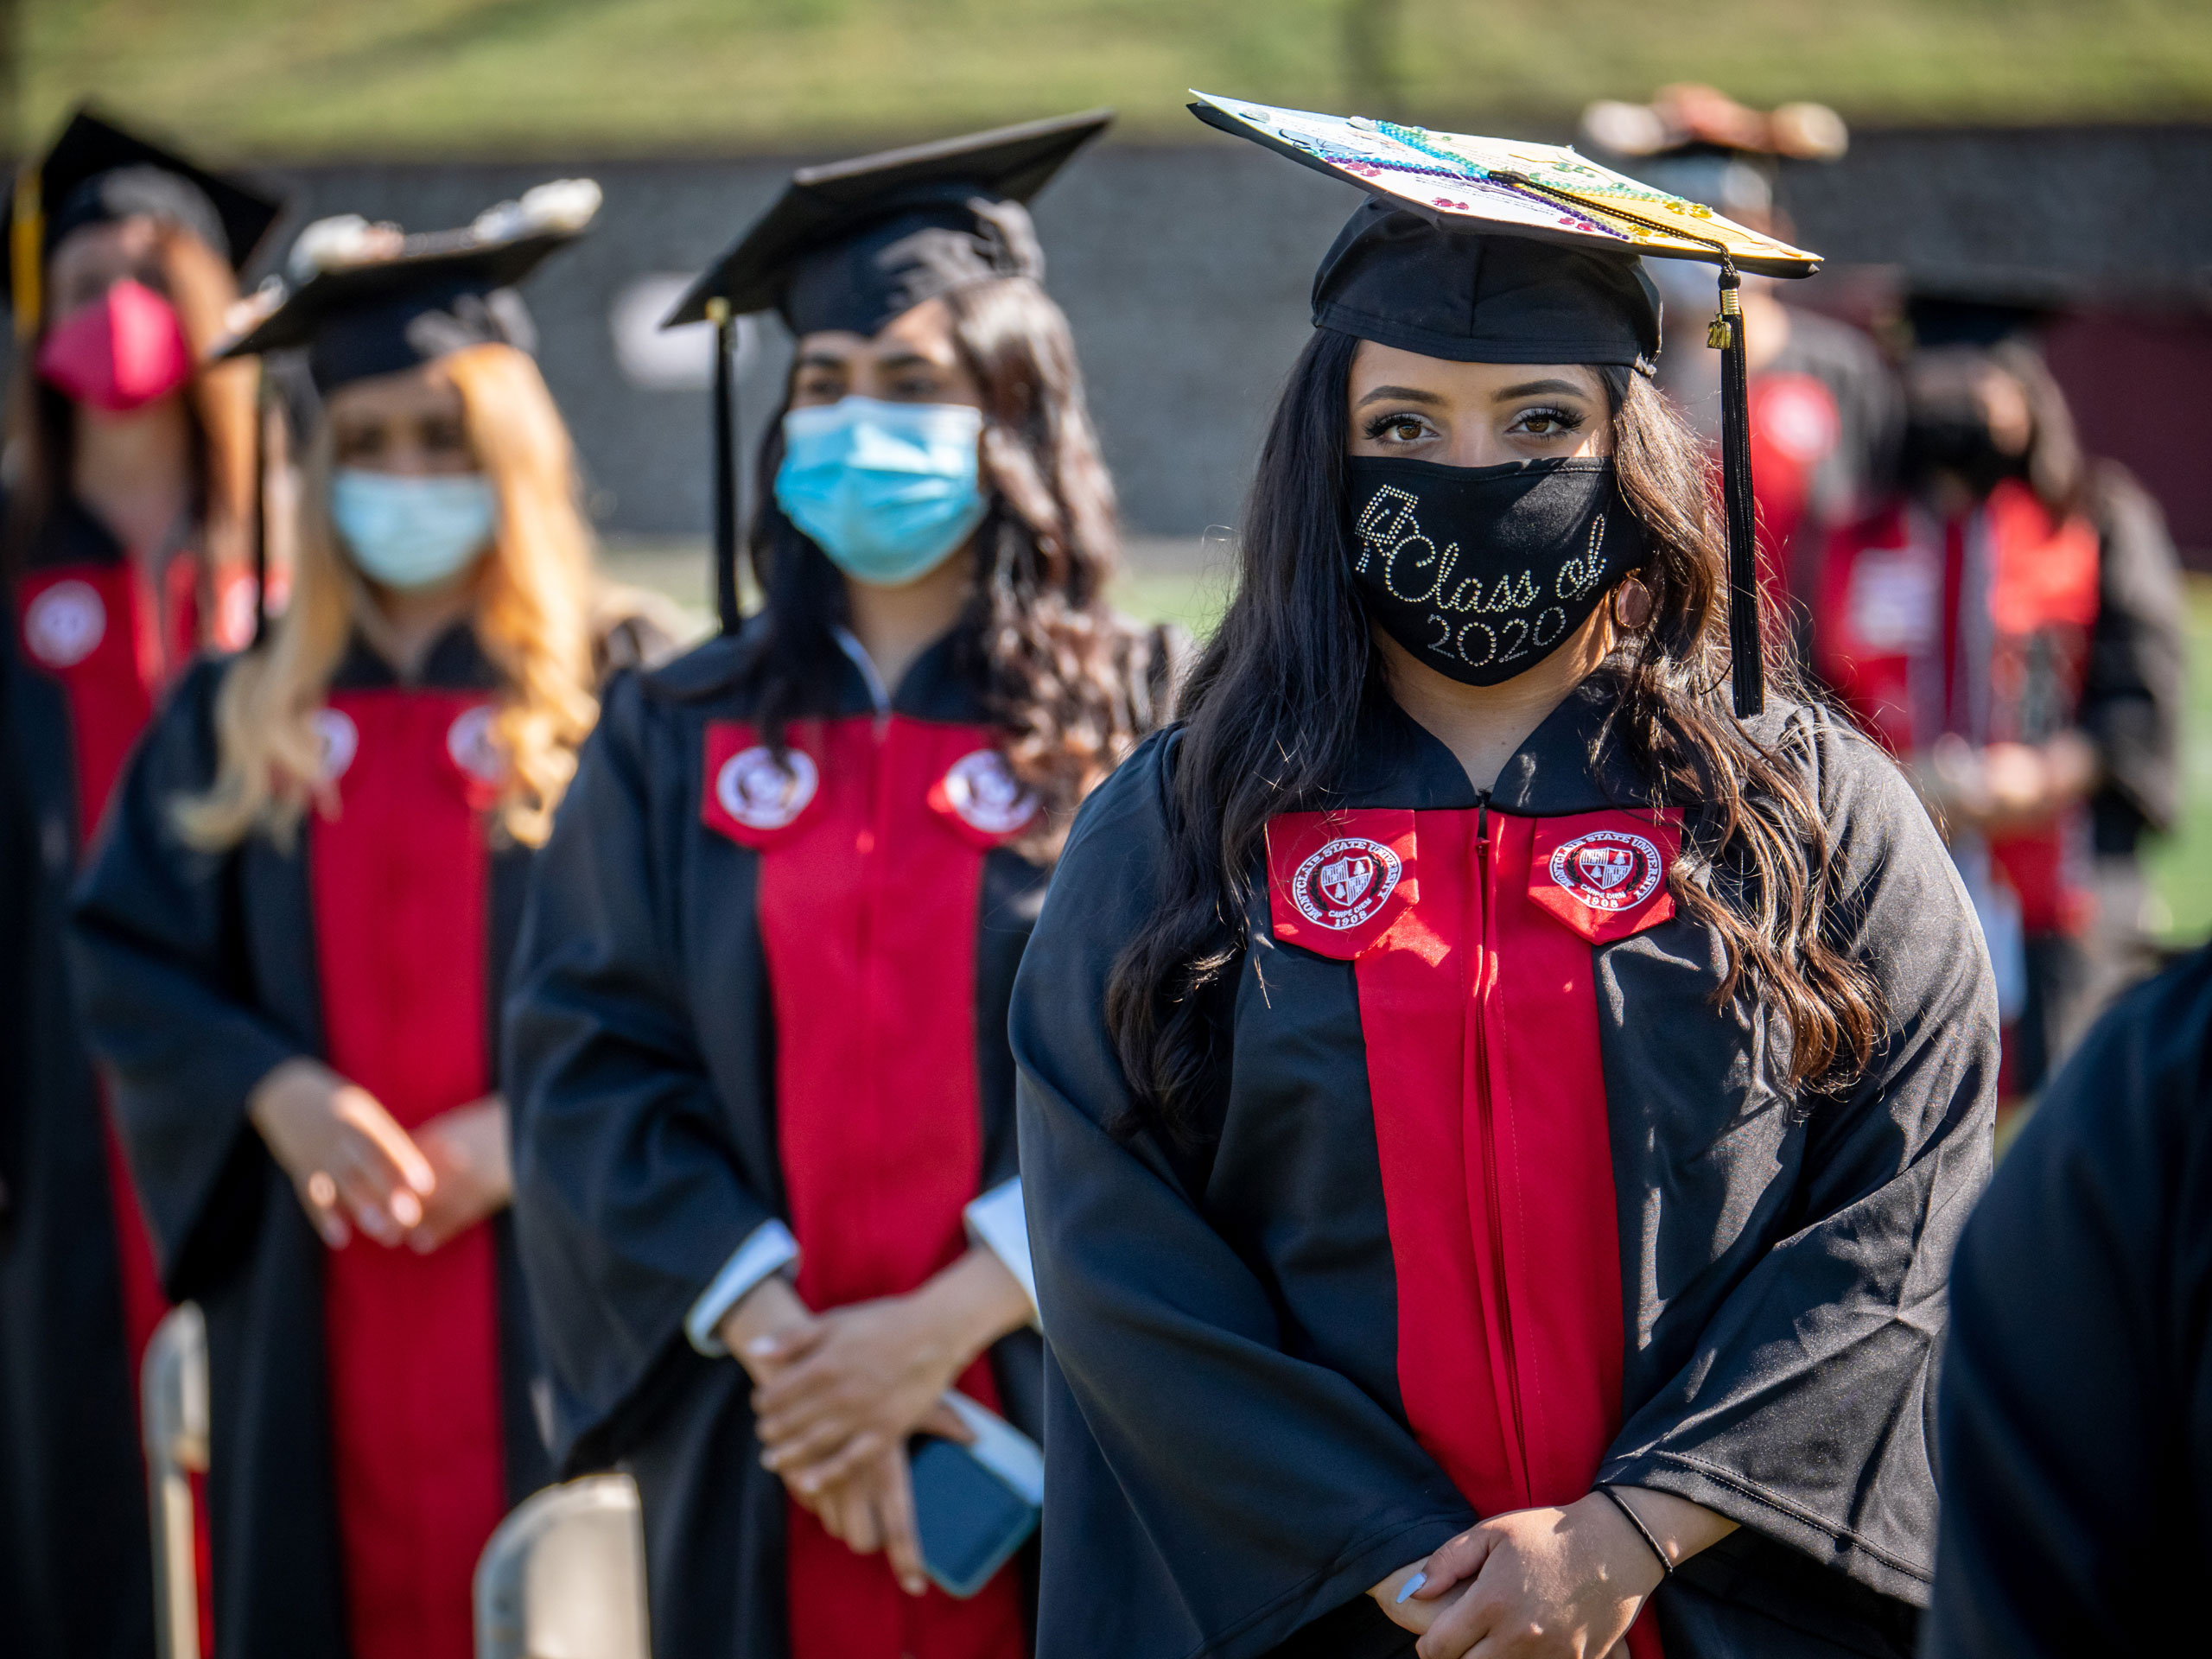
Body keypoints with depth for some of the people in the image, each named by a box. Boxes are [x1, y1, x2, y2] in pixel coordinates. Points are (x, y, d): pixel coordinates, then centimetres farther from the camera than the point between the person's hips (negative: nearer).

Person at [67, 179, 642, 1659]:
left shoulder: (615, 717, 1)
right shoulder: (239, 725, 11)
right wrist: (274, 1091, -9)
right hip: (310, 1308, 3)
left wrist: (526, 1123, -15)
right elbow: (124, 955, 7)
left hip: (546, 1292, -3)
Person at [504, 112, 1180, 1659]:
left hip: (1068, 1451, -2)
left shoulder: (1141, 726, 1)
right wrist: (780, 1341, -12)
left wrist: (943, 1324, -15)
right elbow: (592, 1074, 1)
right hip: (767, 1467, 2)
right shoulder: (676, 738, 8)